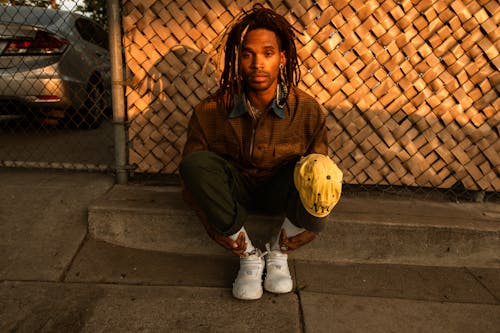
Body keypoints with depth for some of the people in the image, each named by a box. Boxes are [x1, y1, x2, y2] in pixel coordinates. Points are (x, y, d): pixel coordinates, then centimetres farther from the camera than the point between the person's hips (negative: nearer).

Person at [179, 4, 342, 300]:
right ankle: (249, 256, -17)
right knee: (195, 163, -30)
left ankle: (279, 253, -9)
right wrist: (225, 234, -21)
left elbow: (321, 167, -6)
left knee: (320, 176, -31)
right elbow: (192, 173, -13)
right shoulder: (211, 111, -18)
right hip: (235, 188, 1)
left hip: (280, 189, 0)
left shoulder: (307, 110, -17)